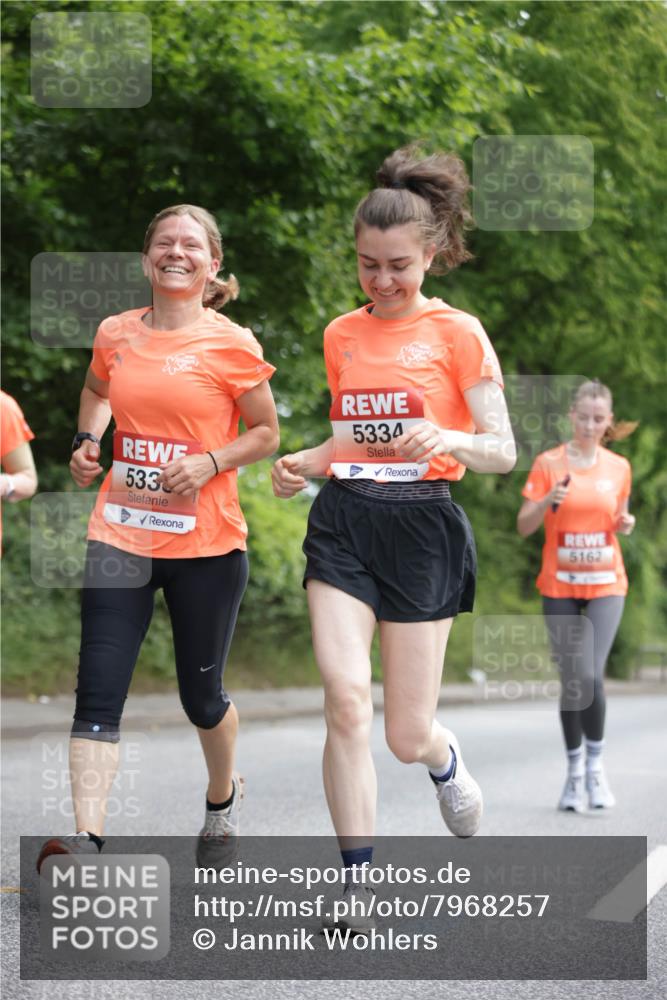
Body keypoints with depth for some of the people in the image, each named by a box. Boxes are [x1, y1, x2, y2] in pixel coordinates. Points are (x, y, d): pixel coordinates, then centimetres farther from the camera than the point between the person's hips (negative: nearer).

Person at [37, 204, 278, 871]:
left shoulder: (231, 345, -5)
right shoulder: (115, 334, 5)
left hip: (206, 546, -2)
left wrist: (211, 463, -14)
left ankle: (222, 798, 41)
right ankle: (86, 839, -12)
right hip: (121, 538, 3)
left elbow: (266, 434, 3)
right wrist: (87, 440, 7)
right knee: (97, 693, -10)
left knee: (201, 695, 12)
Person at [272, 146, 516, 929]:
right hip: (343, 522, 3)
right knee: (345, 701, -15)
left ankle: (445, 761, 39)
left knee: (408, 734, 0)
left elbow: (503, 452, -3)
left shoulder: (457, 333, -2)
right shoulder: (341, 335, 12)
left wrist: (450, 439, -24)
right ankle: (357, 884, -4)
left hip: (420, 526, -3)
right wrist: (306, 463, 4)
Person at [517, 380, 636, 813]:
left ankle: (595, 766, 4)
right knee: (573, 679, -1)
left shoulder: (619, 467, 5)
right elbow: (524, 526, -2)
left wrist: (626, 523, -4)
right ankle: (574, 769, 16)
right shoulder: (548, 463, -1)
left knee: (593, 675, -14)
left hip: (606, 584, 1)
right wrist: (548, 500, -20)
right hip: (559, 586, -1)